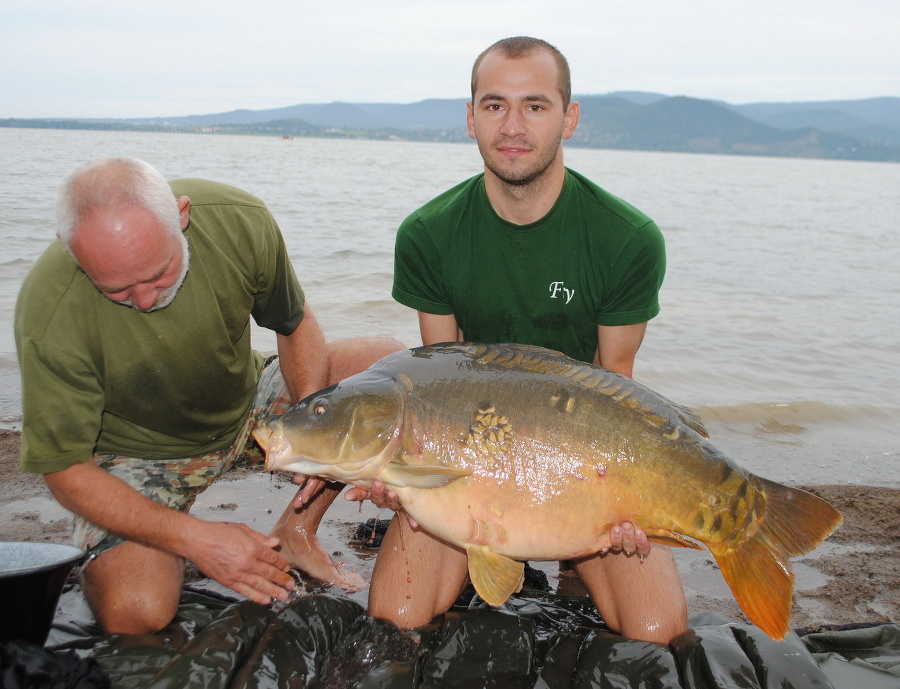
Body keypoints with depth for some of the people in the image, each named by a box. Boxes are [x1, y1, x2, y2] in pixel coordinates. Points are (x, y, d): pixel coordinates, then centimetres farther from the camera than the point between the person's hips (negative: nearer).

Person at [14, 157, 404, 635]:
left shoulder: (239, 220, -24)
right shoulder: (48, 319, -31)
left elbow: (296, 325, -5)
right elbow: (64, 469, -21)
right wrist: (195, 538, -30)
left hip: (246, 409, 4)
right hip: (141, 455, -4)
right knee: (134, 614, -28)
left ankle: (295, 533, 0)